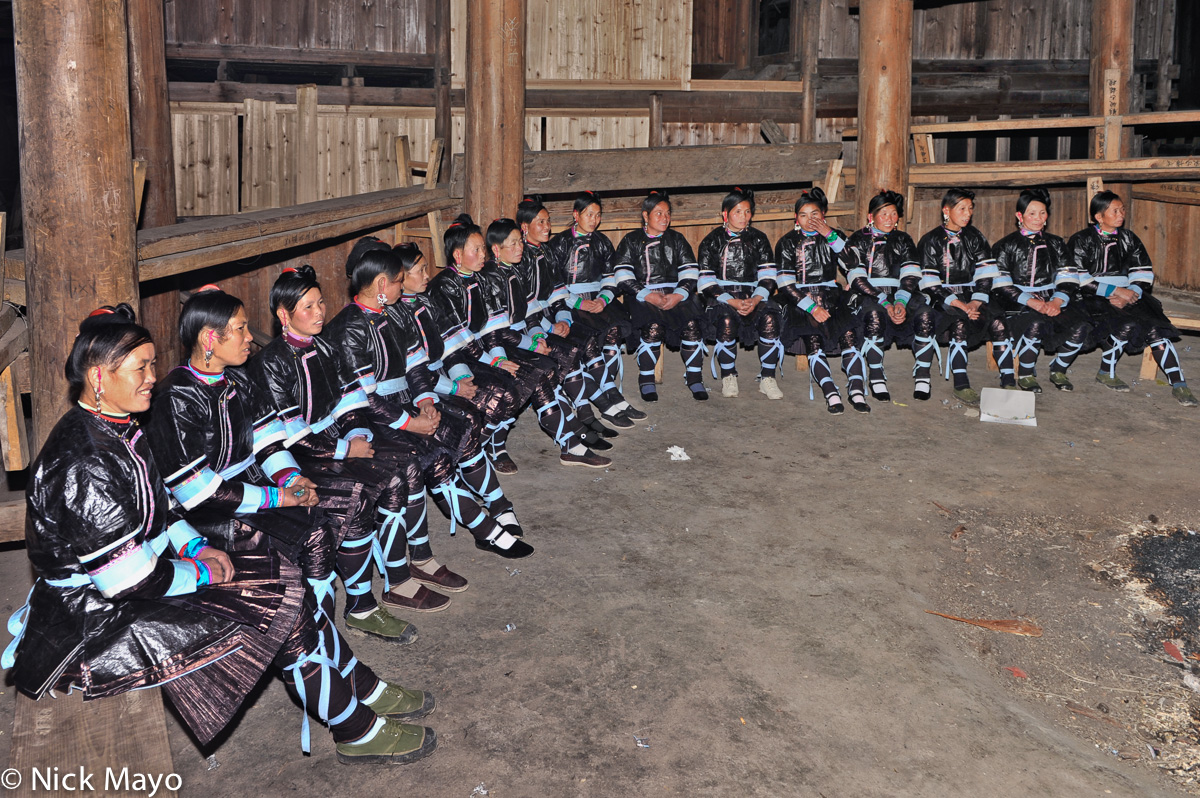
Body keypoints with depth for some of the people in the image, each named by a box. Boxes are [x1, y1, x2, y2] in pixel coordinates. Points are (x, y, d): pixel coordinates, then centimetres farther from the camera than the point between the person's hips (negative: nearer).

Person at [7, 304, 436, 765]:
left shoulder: (119, 429, 6)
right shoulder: (81, 463, -26)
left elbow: (157, 507, 19)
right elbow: (129, 581, -27)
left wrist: (195, 545, 2)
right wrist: (201, 572, -12)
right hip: (94, 625, -10)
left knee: (281, 575, 2)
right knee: (279, 610, -14)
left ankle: (361, 688, 13)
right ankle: (357, 731, 2)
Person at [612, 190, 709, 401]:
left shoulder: (676, 239, 18)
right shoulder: (631, 241, 10)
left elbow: (690, 272, 9)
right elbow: (623, 277, -2)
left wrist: (678, 295, -10)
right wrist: (648, 296, -15)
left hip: (676, 294, 2)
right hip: (642, 295, -2)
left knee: (692, 323, -27)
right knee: (653, 326, -32)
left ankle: (694, 378, -14)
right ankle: (646, 380, -15)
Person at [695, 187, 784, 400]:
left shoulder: (758, 239, 13)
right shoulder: (711, 242, 6)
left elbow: (768, 277, 6)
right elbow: (706, 284, -3)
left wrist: (756, 299, -15)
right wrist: (733, 302, -17)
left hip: (753, 297, 2)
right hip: (721, 298, -2)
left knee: (770, 316, -32)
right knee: (726, 319, -37)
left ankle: (767, 379, -22)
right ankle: (728, 378, -18)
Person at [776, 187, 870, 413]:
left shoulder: (834, 237, 16)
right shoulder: (787, 243, 9)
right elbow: (786, 286, 0)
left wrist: (830, 234, -10)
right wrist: (812, 308, -12)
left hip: (831, 299, 2)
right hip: (800, 303, -2)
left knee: (849, 334, -26)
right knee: (813, 338, -29)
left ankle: (857, 392, -30)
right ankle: (831, 395, -35)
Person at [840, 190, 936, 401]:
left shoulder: (903, 240, 17)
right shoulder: (858, 240, 7)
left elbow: (911, 275, 4)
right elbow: (857, 279, -6)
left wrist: (901, 301, -18)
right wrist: (886, 303, -18)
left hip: (901, 295, 3)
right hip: (868, 296, -3)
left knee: (924, 313, -30)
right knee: (874, 314, -39)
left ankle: (922, 377, -23)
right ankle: (877, 379, -27)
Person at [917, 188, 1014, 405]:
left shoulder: (975, 238, 13)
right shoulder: (931, 241, 2)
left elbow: (986, 276, 6)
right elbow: (930, 285, -7)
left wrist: (976, 302, -12)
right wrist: (959, 304, -17)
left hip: (973, 298, 3)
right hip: (943, 300, -3)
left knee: (998, 321, -25)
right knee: (959, 323, -34)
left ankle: (1008, 382, -23)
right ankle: (961, 385, -32)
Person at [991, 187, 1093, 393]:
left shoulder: (1055, 243, 17)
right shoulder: (1007, 246, 4)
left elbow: (1068, 280, 8)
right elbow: (1001, 287, -6)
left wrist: (1056, 301, -14)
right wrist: (1033, 302, -19)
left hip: (1052, 301, 4)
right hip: (1018, 305, -4)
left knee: (1080, 327, -24)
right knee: (1037, 324, -37)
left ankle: (1058, 370, 0)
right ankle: (1026, 375, -13)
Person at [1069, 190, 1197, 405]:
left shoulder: (1127, 238, 14)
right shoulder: (1082, 240, 1)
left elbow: (1144, 273, 11)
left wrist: (1129, 294, -10)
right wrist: (1115, 291, -16)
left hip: (1128, 296, 4)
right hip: (1094, 299, -4)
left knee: (1156, 328, -21)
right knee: (1126, 325, -31)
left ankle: (1178, 384, -22)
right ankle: (1106, 373, -9)